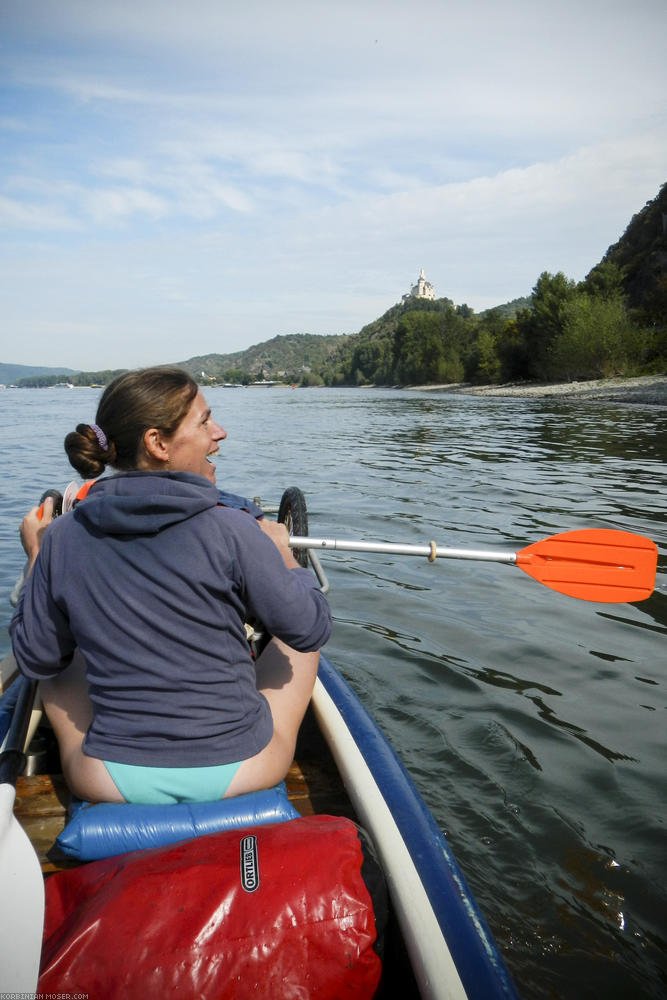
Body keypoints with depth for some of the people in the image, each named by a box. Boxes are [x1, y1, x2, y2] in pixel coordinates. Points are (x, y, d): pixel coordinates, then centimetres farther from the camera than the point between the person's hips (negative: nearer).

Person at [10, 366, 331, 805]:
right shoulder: (232, 529, -20)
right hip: (241, 771, -2)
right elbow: (312, 630, -10)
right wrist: (282, 551, 8)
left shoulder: (64, 536, -10)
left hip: (110, 782, 3)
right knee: (298, 638, 21)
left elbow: (37, 660, 2)